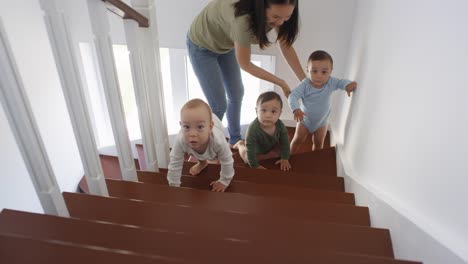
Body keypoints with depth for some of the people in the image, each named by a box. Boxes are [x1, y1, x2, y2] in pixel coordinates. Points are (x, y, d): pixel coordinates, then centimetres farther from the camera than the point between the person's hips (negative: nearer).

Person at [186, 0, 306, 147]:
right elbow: (245, 64, -28)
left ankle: (235, 140, 37)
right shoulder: (243, 18, -42)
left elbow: (286, 46, -8)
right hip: (202, 45, -7)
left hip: (226, 44, 7)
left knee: (236, 94, 14)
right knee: (219, 106, -6)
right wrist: (280, 83, -21)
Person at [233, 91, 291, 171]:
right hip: (257, 147, -3)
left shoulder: (280, 125, -34)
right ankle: (240, 144, 32)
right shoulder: (253, 128, -47)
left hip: (271, 146, 4)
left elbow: (285, 143, -17)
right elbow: (250, 150, -38)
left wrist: (285, 159, -18)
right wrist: (255, 165, -32)